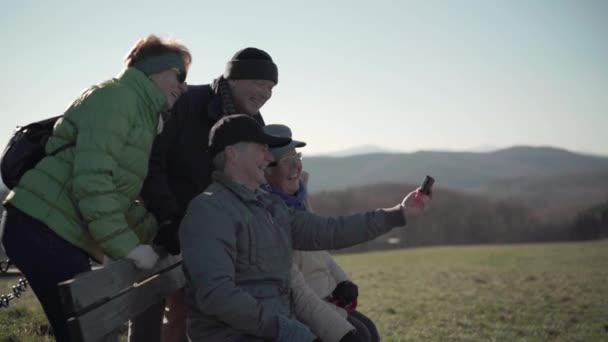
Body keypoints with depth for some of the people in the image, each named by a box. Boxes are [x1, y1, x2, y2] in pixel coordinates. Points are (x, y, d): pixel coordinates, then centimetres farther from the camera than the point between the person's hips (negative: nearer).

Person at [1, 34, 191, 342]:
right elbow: (91, 178, -21)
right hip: (42, 227, -10)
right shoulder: (117, 96, -9)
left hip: (64, 234, 10)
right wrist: (126, 245, -20)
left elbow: (122, 194, 22)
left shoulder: (142, 114, 21)